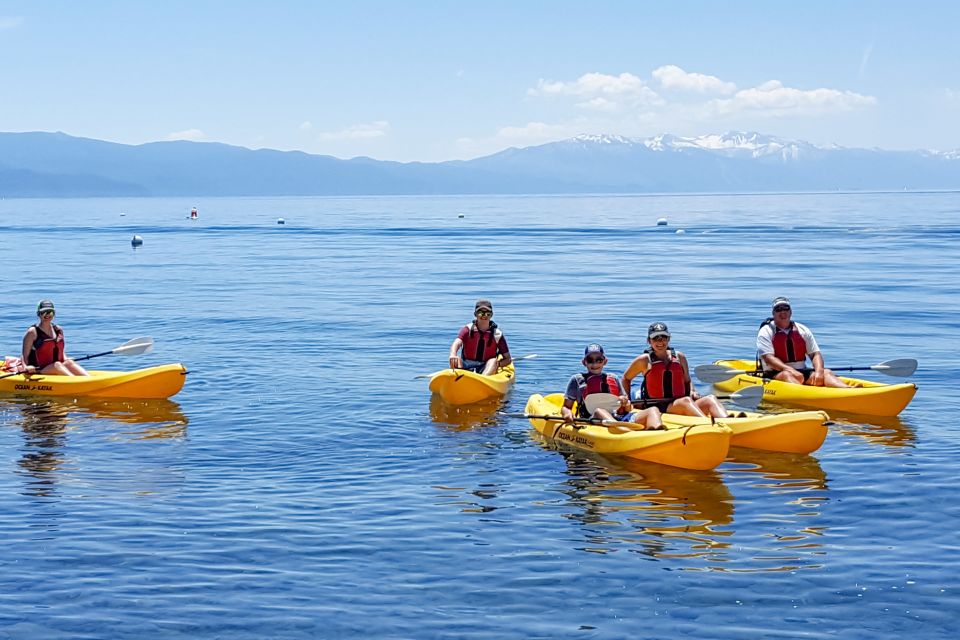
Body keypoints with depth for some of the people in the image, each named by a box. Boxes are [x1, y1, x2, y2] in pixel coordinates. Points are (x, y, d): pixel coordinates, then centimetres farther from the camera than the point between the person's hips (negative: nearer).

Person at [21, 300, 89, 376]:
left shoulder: (58, 330, 15)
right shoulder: (33, 332, -1)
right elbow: (24, 356, -2)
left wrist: (66, 360, 1)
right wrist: (27, 367, -22)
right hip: (37, 371, -5)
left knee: (69, 363, -25)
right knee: (56, 365, -32)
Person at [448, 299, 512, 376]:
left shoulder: (497, 334, 1)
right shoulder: (468, 329, 0)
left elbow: (508, 359, 3)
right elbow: (457, 343, -20)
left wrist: (497, 364, -21)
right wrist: (453, 355, -45)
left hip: (486, 369, 0)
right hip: (466, 367, 0)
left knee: (493, 361, -29)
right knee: (457, 359, -26)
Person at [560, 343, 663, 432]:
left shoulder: (613, 379, 27)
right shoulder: (577, 379, 19)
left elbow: (628, 410, 28)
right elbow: (565, 407, 16)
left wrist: (626, 403, 3)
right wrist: (568, 413, -8)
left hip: (620, 419, 4)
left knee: (653, 410, -17)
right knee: (599, 411, -39)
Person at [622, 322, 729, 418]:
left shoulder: (679, 357, 18)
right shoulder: (644, 360, 8)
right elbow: (626, 378, 21)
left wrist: (692, 392, 4)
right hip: (657, 408, -4)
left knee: (710, 399, -25)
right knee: (686, 401, -35)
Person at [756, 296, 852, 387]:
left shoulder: (803, 330, 15)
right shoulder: (766, 332, 2)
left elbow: (815, 354, 9)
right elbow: (768, 358, -12)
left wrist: (819, 371, -14)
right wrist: (790, 370, -27)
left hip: (802, 371, 4)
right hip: (775, 374, -4)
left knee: (827, 373, -20)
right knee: (788, 375, -37)